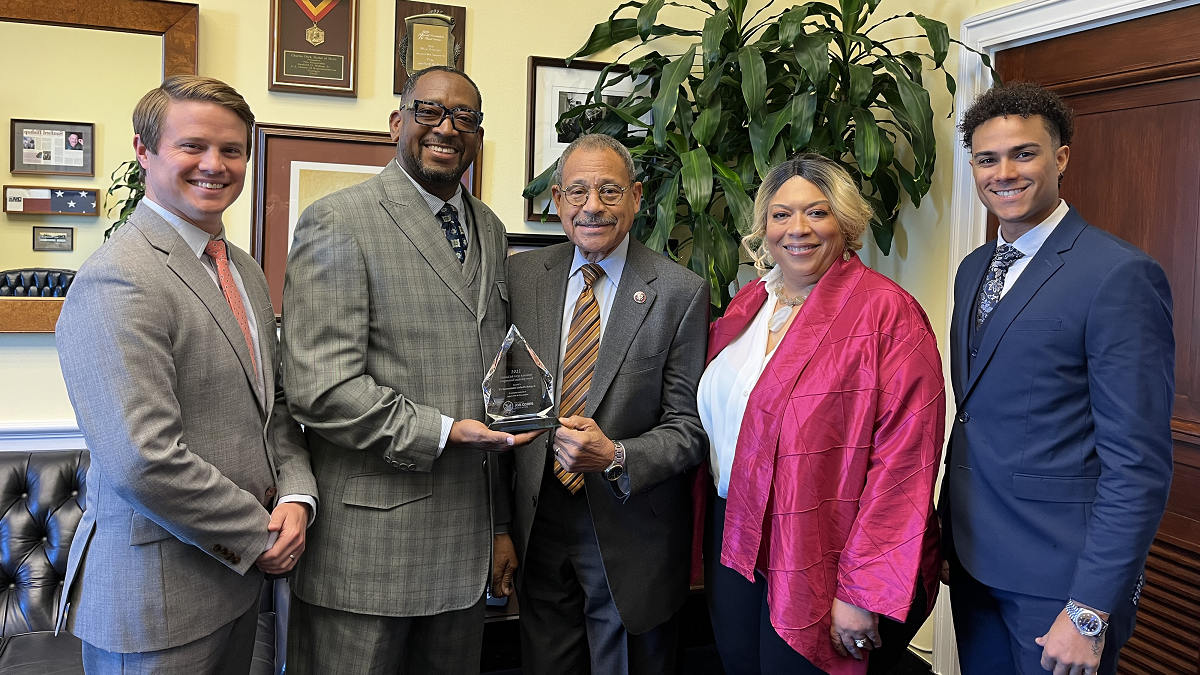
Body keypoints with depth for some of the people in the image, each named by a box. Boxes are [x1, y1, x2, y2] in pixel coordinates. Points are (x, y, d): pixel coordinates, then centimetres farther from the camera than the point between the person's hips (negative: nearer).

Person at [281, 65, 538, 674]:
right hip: (366, 544, -6)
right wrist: (441, 432, -20)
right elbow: (320, 388, -16)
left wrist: (501, 523, 15)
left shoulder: (489, 229, 14)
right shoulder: (337, 222, -8)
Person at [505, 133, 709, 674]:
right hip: (539, 523, 3)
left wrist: (615, 457, -26)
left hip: (630, 535, -3)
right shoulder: (521, 274, 1)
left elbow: (687, 426, -8)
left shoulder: (681, 293, -10)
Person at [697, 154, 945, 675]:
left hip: (822, 562, -6)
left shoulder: (887, 311, -13)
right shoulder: (748, 304, 7)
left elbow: (903, 459, -18)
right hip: (735, 538, 6)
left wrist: (863, 591, -21)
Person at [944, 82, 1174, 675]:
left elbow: (1138, 463, -18)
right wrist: (949, 531, 12)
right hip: (972, 558, 7)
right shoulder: (972, 270, 8)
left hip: (1060, 575, -6)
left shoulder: (1120, 275, -16)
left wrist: (1090, 612, -19)